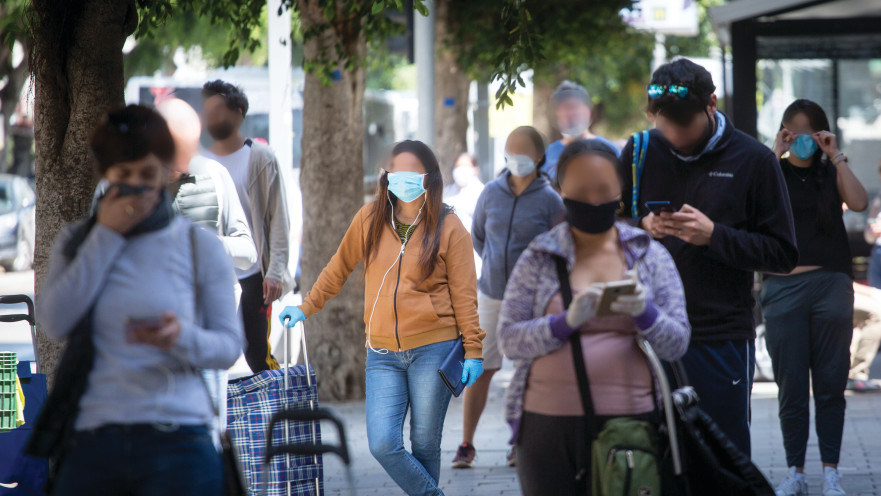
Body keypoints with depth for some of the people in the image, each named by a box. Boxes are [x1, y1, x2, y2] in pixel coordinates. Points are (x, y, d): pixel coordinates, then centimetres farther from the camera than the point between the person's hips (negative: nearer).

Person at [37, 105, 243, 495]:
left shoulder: (200, 246, 6)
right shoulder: (77, 240, 12)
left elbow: (230, 346, 2)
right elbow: (55, 323, -5)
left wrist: (184, 338, -20)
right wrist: (106, 236, -3)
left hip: (178, 443, -2)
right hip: (91, 441, 2)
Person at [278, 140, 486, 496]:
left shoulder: (449, 228, -2)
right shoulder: (370, 219, 6)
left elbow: (464, 294, 0)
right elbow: (339, 268, 21)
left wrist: (473, 350, -4)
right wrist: (306, 308, 22)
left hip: (434, 349, -3)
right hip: (383, 355, 3)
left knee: (425, 445, 1)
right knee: (383, 444, -9)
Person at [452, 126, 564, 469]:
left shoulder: (549, 200, -6)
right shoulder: (491, 193, 3)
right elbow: (477, 237, 18)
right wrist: (497, 264, 11)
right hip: (491, 295, 2)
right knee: (480, 370, -1)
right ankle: (466, 445, 6)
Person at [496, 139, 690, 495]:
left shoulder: (651, 256, 9)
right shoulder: (539, 258, 6)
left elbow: (677, 344, 4)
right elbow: (509, 340, -2)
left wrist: (643, 311, -17)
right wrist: (568, 322, -19)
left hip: (628, 422, 0)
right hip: (548, 425, 0)